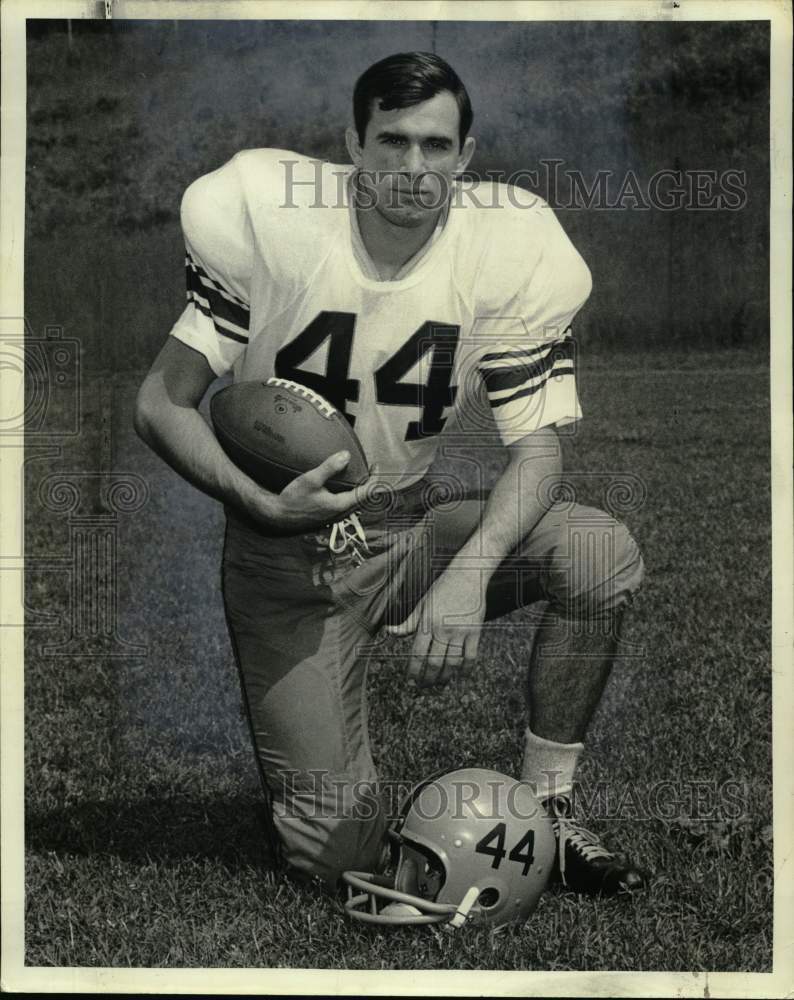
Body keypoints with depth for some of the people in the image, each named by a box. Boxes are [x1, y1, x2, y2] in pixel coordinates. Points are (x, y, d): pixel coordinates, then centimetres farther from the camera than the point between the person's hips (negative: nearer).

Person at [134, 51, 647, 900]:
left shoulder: (507, 248, -11)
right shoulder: (267, 221, -16)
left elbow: (536, 445, -11)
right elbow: (160, 404, -11)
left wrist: (471, 570, -30)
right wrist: (261, 505, -28)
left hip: (412, 520, 3)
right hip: (284, 549, -2)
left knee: (602, 552, -26)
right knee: (333, 853, -11)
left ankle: (546, 811, -6)